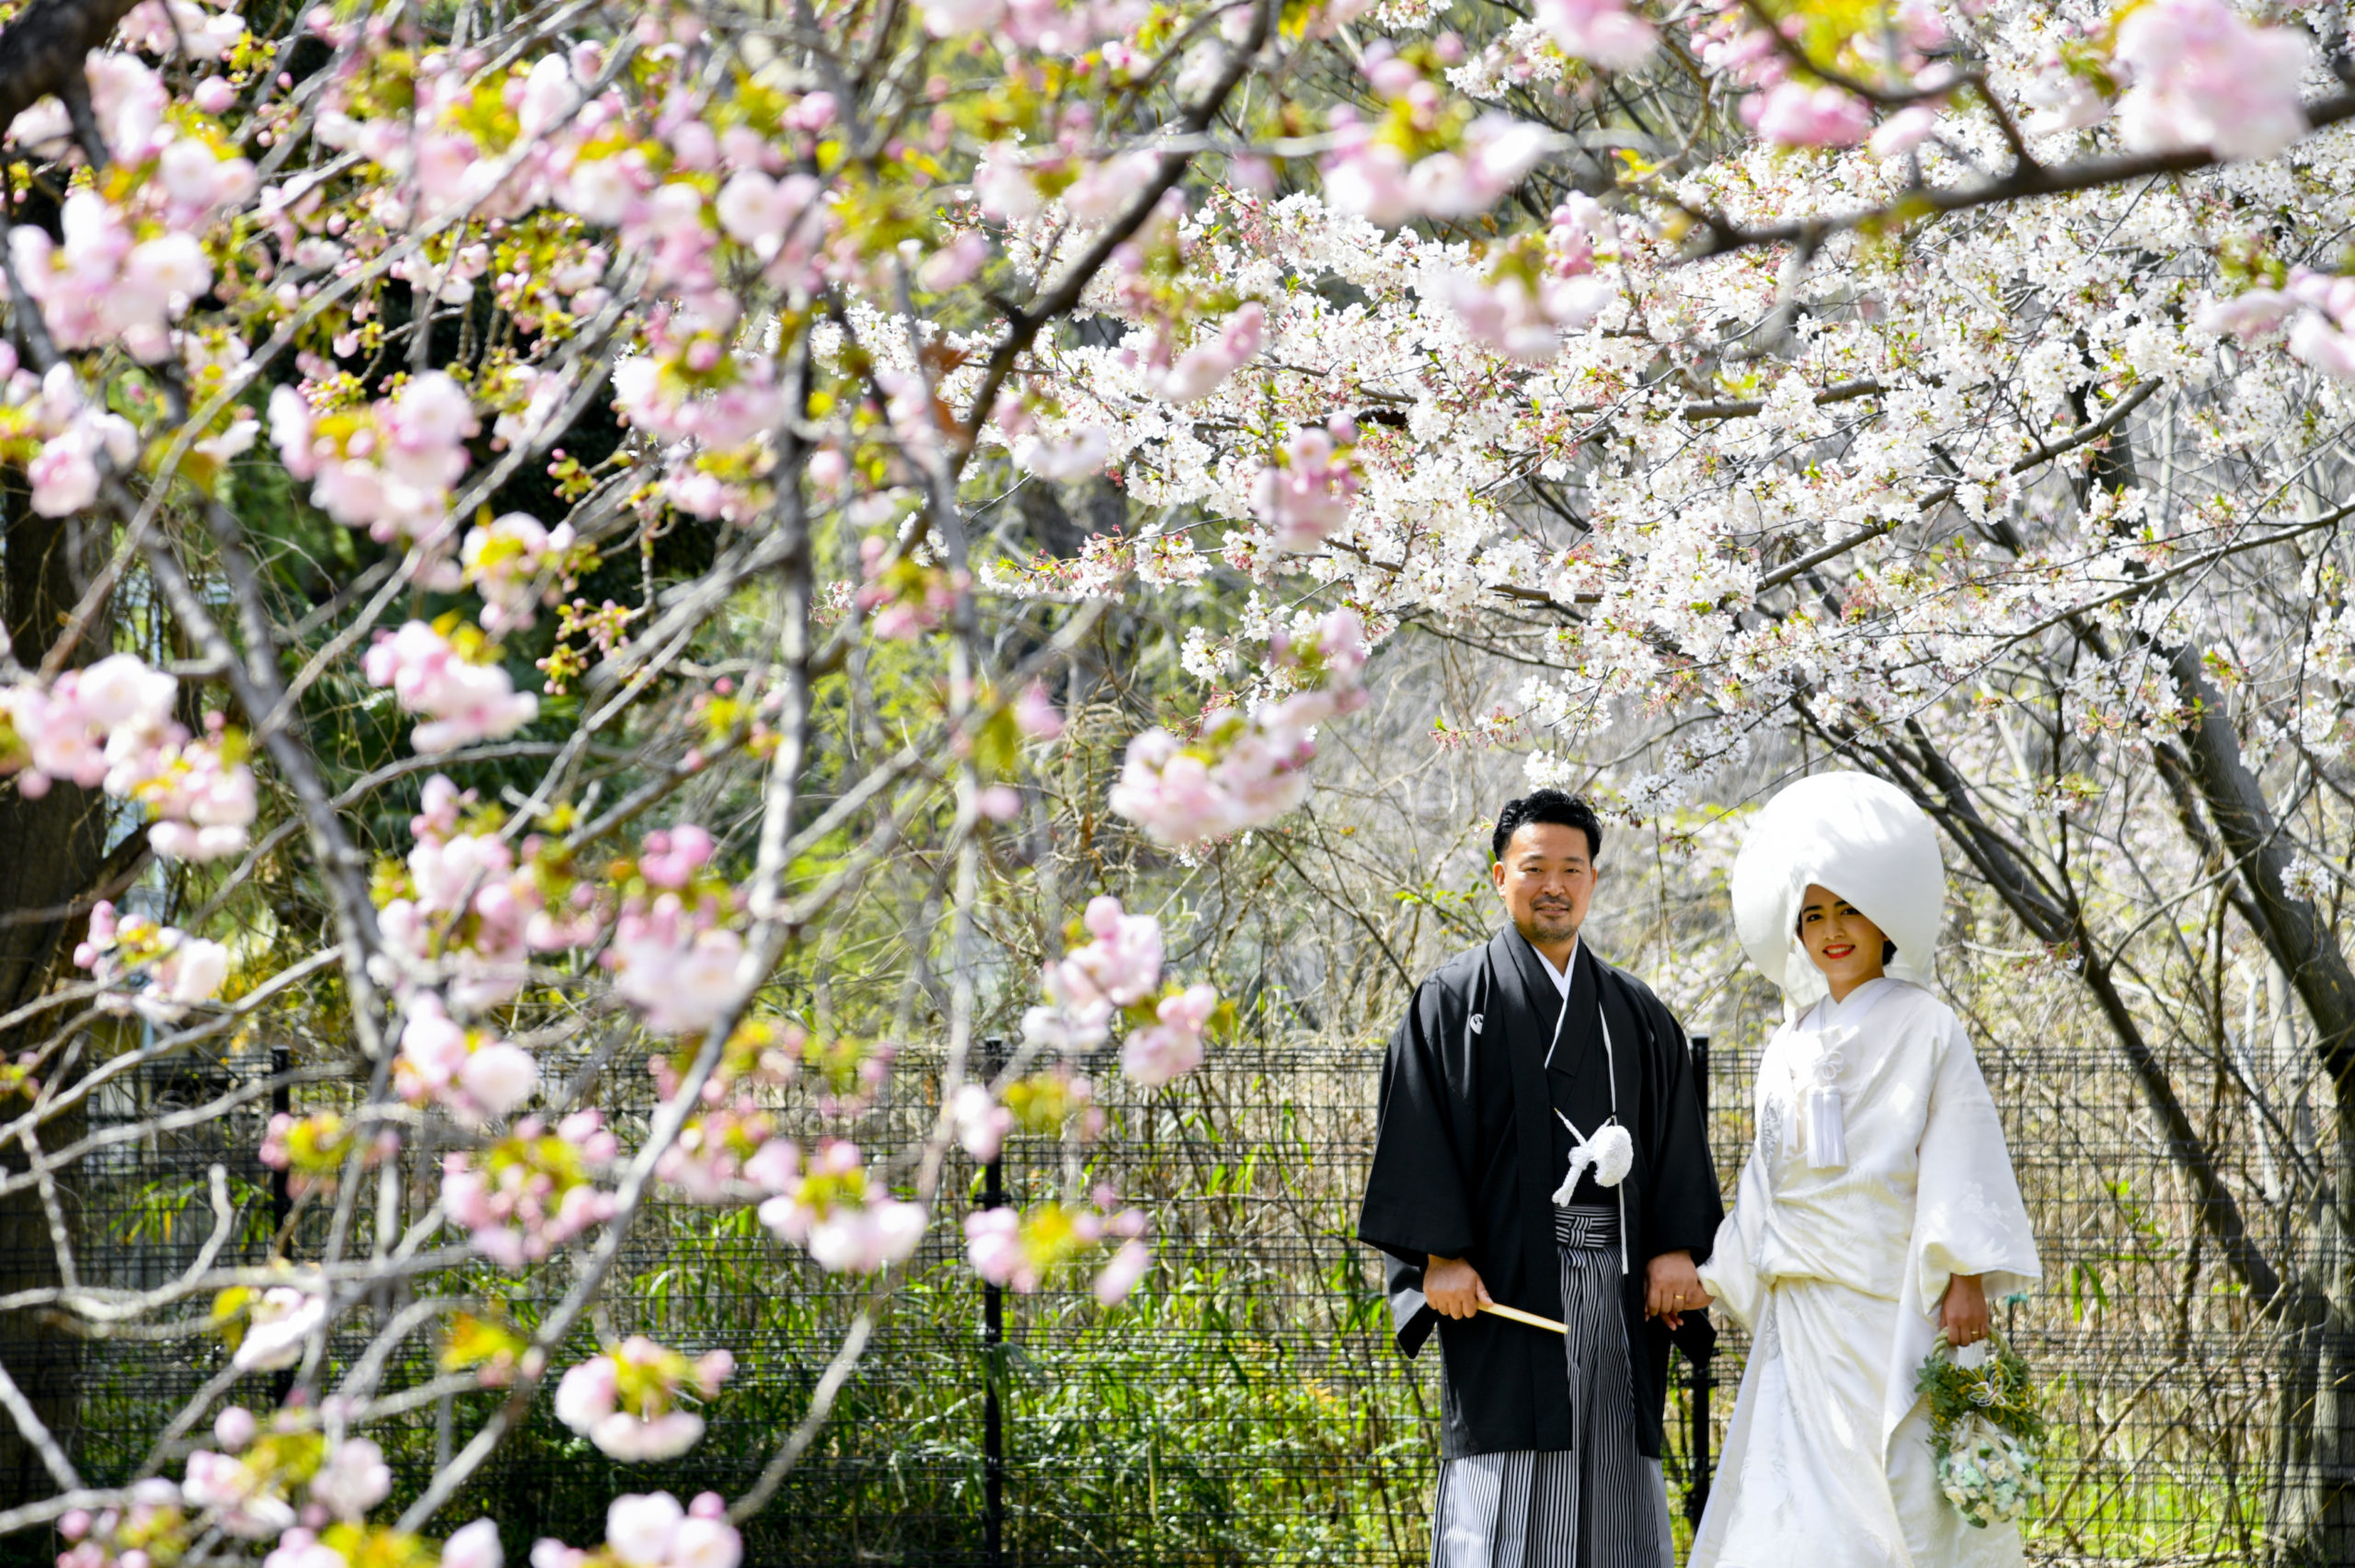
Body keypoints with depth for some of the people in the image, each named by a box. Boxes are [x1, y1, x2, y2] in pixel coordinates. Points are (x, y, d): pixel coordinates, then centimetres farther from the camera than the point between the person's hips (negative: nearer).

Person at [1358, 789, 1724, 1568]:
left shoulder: (1636, 1015, 16)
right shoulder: (1455, 999, 3)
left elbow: (1676, 1143, 13)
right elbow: (1417, 1134, -4)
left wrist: (1675, 1248, -1)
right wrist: (1442, 1255, -14)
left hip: (1617, 1284, 4)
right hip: (1503, 1277, -4)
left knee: (1615, 1491, 4)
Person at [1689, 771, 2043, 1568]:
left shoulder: (1924, 1027, 0)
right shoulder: (1791, 1045, 17)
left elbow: (1959, 1157, -5)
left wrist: (1967, 1278, -13)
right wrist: (1705, 1278, 19)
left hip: (1894, 1306, -5)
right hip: (1802, 1314, 5)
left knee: (1899, 1499, -8)